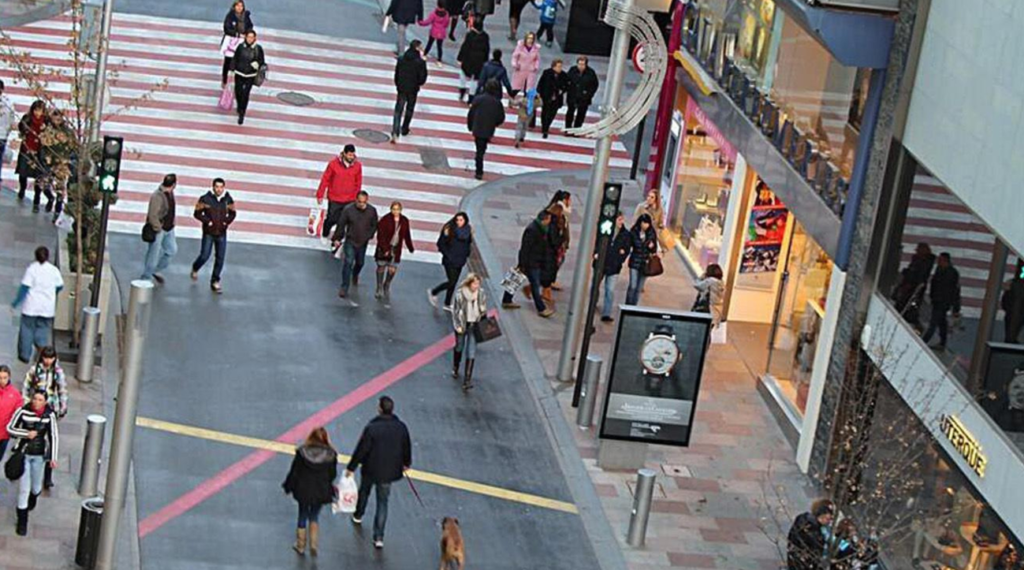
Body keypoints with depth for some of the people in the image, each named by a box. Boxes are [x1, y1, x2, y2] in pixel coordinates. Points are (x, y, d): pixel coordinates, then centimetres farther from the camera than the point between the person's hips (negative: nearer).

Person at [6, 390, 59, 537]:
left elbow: (54, 437, -5)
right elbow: (10, 428, -6)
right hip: (24, 453, -1)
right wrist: (26, 434, -20)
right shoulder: (23, 411, -16)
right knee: (23, 488, -1)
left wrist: (53, 457, -7)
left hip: (39, 455, 1)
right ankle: (22, 522, 11)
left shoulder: (49, 415, -13)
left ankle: (33, 497, 56)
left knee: (36, 487, 17)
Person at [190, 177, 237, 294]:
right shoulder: (205, 199, -11)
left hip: (222, 233, 3)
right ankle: (195, 268, 33)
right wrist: (207, 221, -15)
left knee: (220, 258, 2)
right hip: (208, 233, -3)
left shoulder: (228, 200, -2)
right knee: (204, 256, 0)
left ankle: (215, 281, 14)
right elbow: (197, 213, -6)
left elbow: (232, 213, 11)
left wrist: (227, 221, -5)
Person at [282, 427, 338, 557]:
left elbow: (294, 472, -9)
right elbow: (332, 475, -2)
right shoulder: (330, 454, -12)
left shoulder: (302, 452, -15)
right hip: (321, 492, 1)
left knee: (303, 517, 18)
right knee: (314, 517, 21)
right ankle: (314, 544, 11)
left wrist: (288, 487, 6)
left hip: (303, 491, -1)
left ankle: (300, 546, 30)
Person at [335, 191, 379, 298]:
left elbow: (374, 226, 5)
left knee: (360, 262, 21)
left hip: (363, 242, 3)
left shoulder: (372, 211, -9)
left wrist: (369, 236, -6)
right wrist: (337, 238, -4)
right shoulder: (348, 210, -16)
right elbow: (341, 225, -7)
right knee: (348, 263, -12)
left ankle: (355, 275, 55)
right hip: (350, 241, -3)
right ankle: (344, 288, -8)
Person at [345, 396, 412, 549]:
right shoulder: (401, 427, -11)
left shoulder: (371, 428, -24)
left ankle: (358, 515, 53)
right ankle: (378, 537, 4)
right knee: (382, 502, 9)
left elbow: (361, 450, -17)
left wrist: (351, 467, -5)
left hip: (370, 469, -2)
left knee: (364, 491, 28)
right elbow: (407, 448, 3)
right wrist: (406, 463, 23)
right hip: (389, 471, 2)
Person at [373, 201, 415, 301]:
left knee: (393, 269, 1)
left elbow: (407, 236, 11)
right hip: (384, 247, -3)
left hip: (396, 249, 3)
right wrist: (384, 249, -21)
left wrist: (410, 248, 16)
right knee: (381, 267, 6)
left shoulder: (404, 221, 0)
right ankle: (379, 289, 18)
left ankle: (387, 287, 22)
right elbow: (380, 235, -15)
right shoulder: (385, 220, -14)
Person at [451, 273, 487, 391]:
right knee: (459, 347, 21)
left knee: (471, 353, -7)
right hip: (462, 324, -1)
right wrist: (457, 326, -12)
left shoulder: (481, 294, -7)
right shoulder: (460, 294, -16)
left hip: (475, 325, 1)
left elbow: (484, 310, 6)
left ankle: (467, 380, -7)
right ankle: (455, 369, 50)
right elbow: (455, 310, -9)